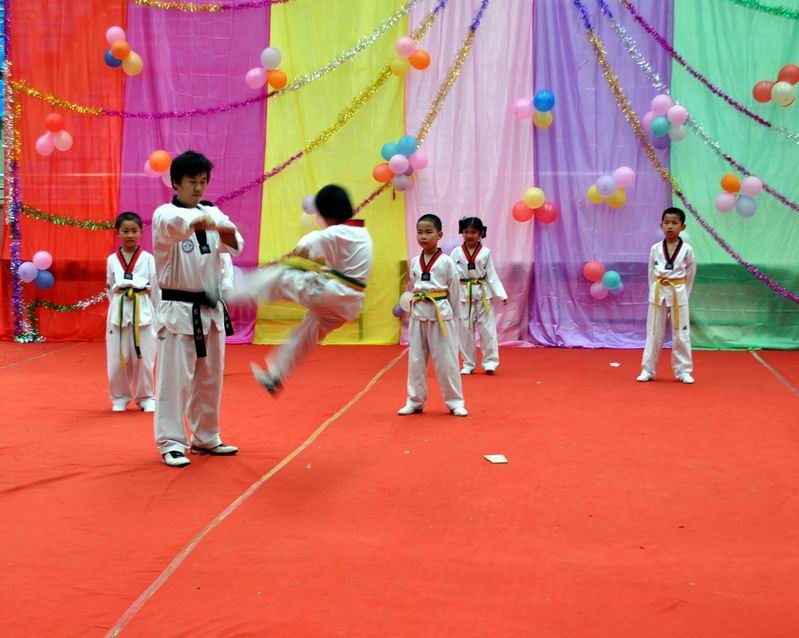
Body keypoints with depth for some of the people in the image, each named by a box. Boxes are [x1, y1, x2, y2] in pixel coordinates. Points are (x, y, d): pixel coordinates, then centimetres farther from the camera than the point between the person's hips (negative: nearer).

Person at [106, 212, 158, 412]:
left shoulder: (148, 259, 0)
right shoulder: (112, 260, 6)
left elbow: (156, 289, 3)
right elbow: (110, 288, 15)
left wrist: (157, 316, 4)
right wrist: (118, 307, 10)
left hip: (142, 311, -1)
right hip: (119, 311, 2)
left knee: (143, 358, 2)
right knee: (117, 358, 5)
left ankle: (146, 397, 19)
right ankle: (120, 397, 22)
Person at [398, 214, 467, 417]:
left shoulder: (446, 262, -6)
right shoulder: (415, 262, 7)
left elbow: (455, 292, -2)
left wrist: (454, 318, 1)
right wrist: (415, 309, 11)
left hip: (441, 314, -4)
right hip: (418, 314, 5)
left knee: (445, 360, 1)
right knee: (416, 360, 9)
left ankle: (455, 402, 12)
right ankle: (415, 401, 21)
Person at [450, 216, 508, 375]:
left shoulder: (485, 252, -2)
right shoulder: (456, 253, -2)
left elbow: (492, 276, -1)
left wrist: (501, 294, -8)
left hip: (483, 294, -1)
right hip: (463, 295, 1)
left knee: (487, 329, 0)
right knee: (464, 330, 7)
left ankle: (490, 362, 8)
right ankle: (468, 364, 17)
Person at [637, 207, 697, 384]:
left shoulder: (687, 250, -4)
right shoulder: (655, 249, 0)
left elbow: (690, 275, 5)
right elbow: (651, 274, 8)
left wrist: (682, 294, 5)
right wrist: (655, 292, 5)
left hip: (678, 293, -1)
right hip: (658, 293, 1)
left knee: (681, 333, 4)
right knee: (654, 333, 6)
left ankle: (683, 371, 13)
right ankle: (648, 369, 13)